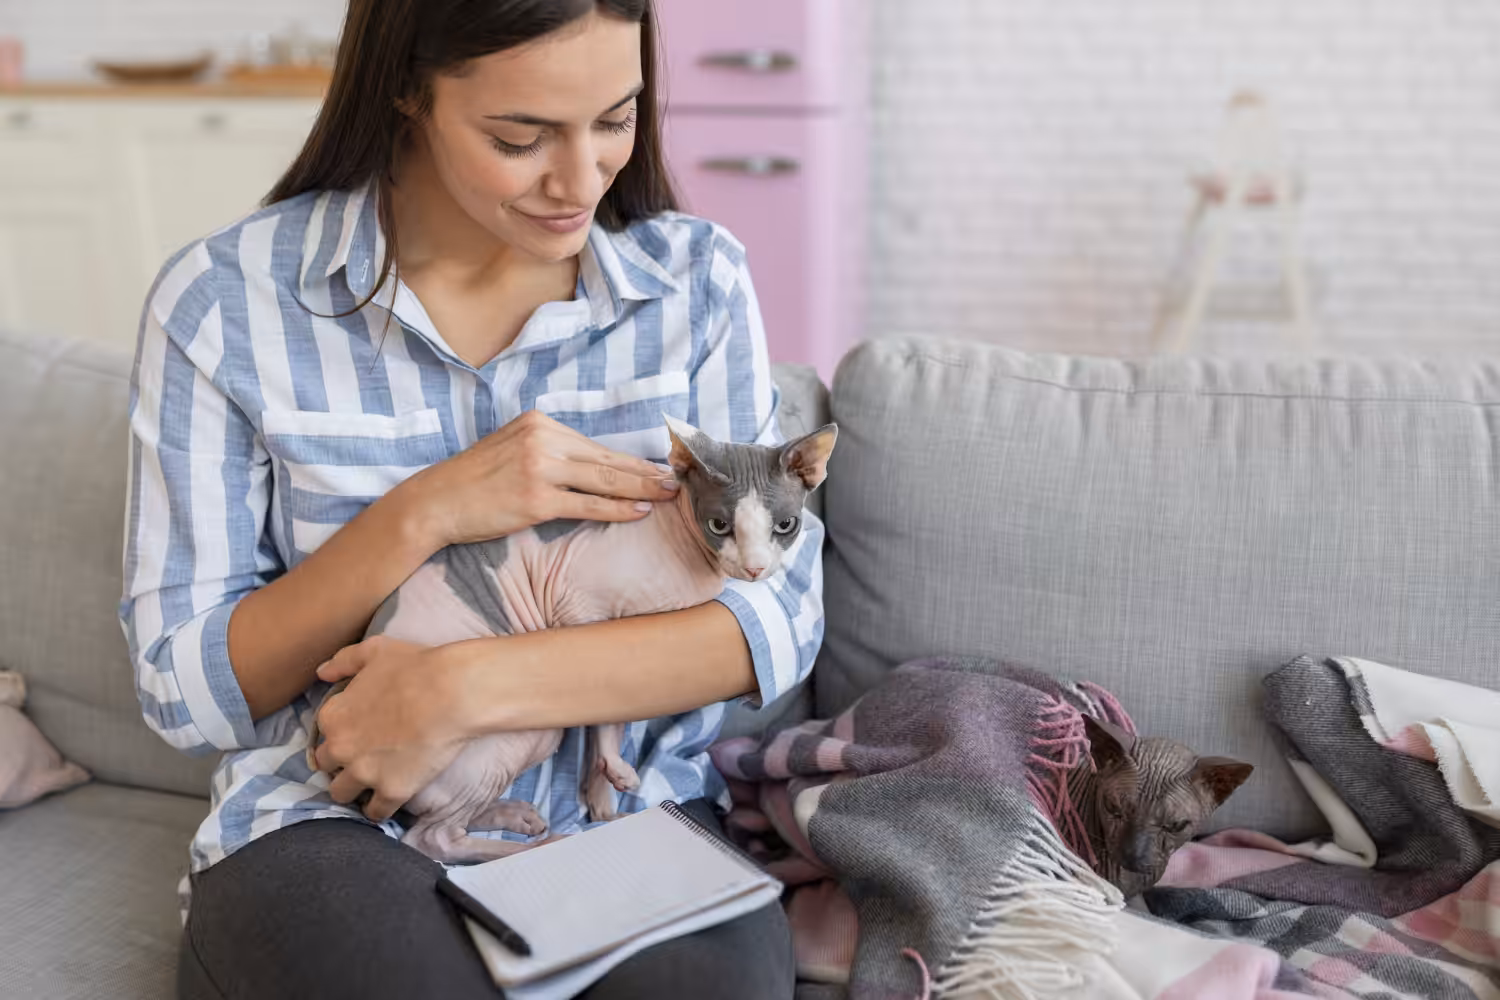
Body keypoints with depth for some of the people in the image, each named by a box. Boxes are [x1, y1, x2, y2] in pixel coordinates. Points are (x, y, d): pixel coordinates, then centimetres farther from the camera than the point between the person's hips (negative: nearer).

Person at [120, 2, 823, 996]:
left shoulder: (697, 274, 1)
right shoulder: (223, 299, -4)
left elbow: (782, 615, -6)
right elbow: (182, 693, -4)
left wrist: (465, 686, -19)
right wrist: (427, 514, -18)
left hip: (635, 812, 1)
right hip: (336, 826, 0)